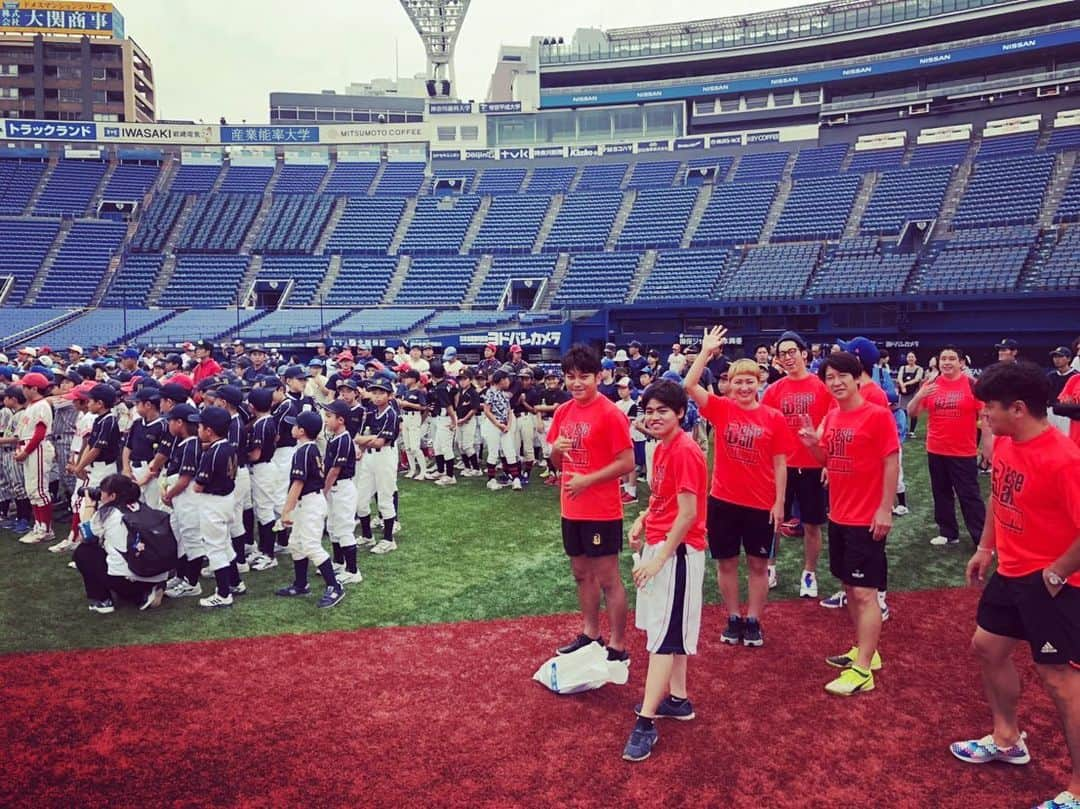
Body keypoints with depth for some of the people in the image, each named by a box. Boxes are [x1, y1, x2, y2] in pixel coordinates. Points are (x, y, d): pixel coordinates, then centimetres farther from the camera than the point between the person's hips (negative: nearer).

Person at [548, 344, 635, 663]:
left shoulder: (610, 413, -15)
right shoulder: (563, 412, 6)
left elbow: (627, 463, -17)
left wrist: (587, 480, -20)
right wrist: (556, 449, -9)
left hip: (602, 511, -7)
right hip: (572, 509, 7)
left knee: (608, 578, 1)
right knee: (582, 573, 18)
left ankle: (618, 646, 13)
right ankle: (590, 634, 34)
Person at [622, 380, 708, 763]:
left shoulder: (685, 451, -19)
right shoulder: (663, 448, 10)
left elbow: (687, 514, -21)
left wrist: (659, 558, -20)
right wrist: (643, 520, 5)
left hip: (677, 551, -10)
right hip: (660, 545, 10)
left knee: (663, 636, -8)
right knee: (670, 631, 17)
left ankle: (646, 723, -5)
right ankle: (678, 699, 30)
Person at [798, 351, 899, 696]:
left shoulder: (878, 415, -13)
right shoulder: (831, 418, 7)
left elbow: (892, 463, -14)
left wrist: (885, 509, -17)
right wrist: (814, 445, -5)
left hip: (867, 519, -8)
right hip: (839, 516, 8)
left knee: (865, 593, -4)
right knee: (850, 587, 16)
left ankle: (862, 671, 0)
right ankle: (864, 651, 30)